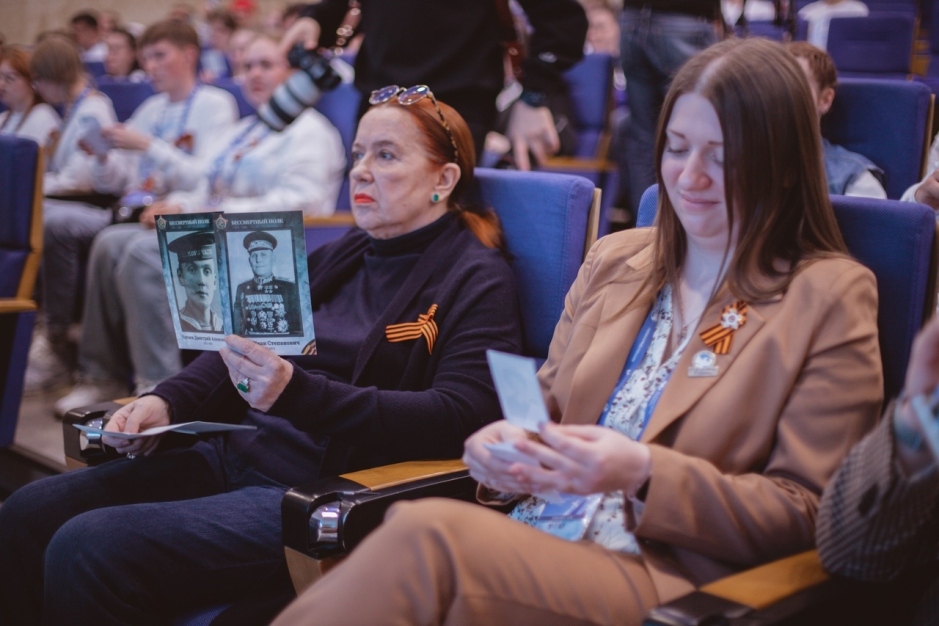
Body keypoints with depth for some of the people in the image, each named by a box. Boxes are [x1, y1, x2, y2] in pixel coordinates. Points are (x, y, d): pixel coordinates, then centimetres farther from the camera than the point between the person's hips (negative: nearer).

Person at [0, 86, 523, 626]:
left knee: (87, 550, -22)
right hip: (234, 454, 8)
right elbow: (244, 346, 21)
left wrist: (298, 395, -28)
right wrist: (166, 402, 1)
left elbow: (457, 418, -19)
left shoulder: (477, 281, -5)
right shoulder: (340, 257, 17)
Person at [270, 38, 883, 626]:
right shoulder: (615, 259, 17)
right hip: (531, 533, 5)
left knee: (424, 537, -32)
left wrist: (644, 473, -18)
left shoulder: (832, 296, 1)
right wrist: (507, 445, -4)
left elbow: (805, 512, -2)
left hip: (666, 576, -4)